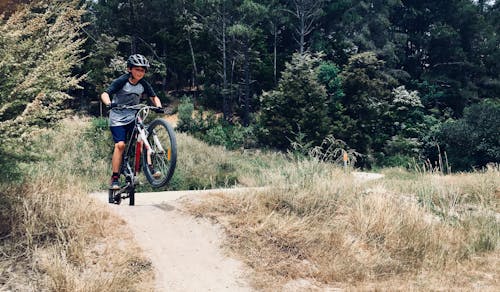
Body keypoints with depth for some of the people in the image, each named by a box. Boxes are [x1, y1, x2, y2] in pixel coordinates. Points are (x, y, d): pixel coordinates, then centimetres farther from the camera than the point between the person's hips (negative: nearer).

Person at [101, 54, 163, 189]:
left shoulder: (143, 84, -2)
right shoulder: (121, 81, -15)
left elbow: (154, 97, 4)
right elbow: (105, 94, -23)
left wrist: (158, 106, -18)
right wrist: (109, 103, -44)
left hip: (133, 117, 4)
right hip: (118, 118, -4)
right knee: (120, 144, -17)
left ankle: (149, 166, -13)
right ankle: (115, 178, -10)